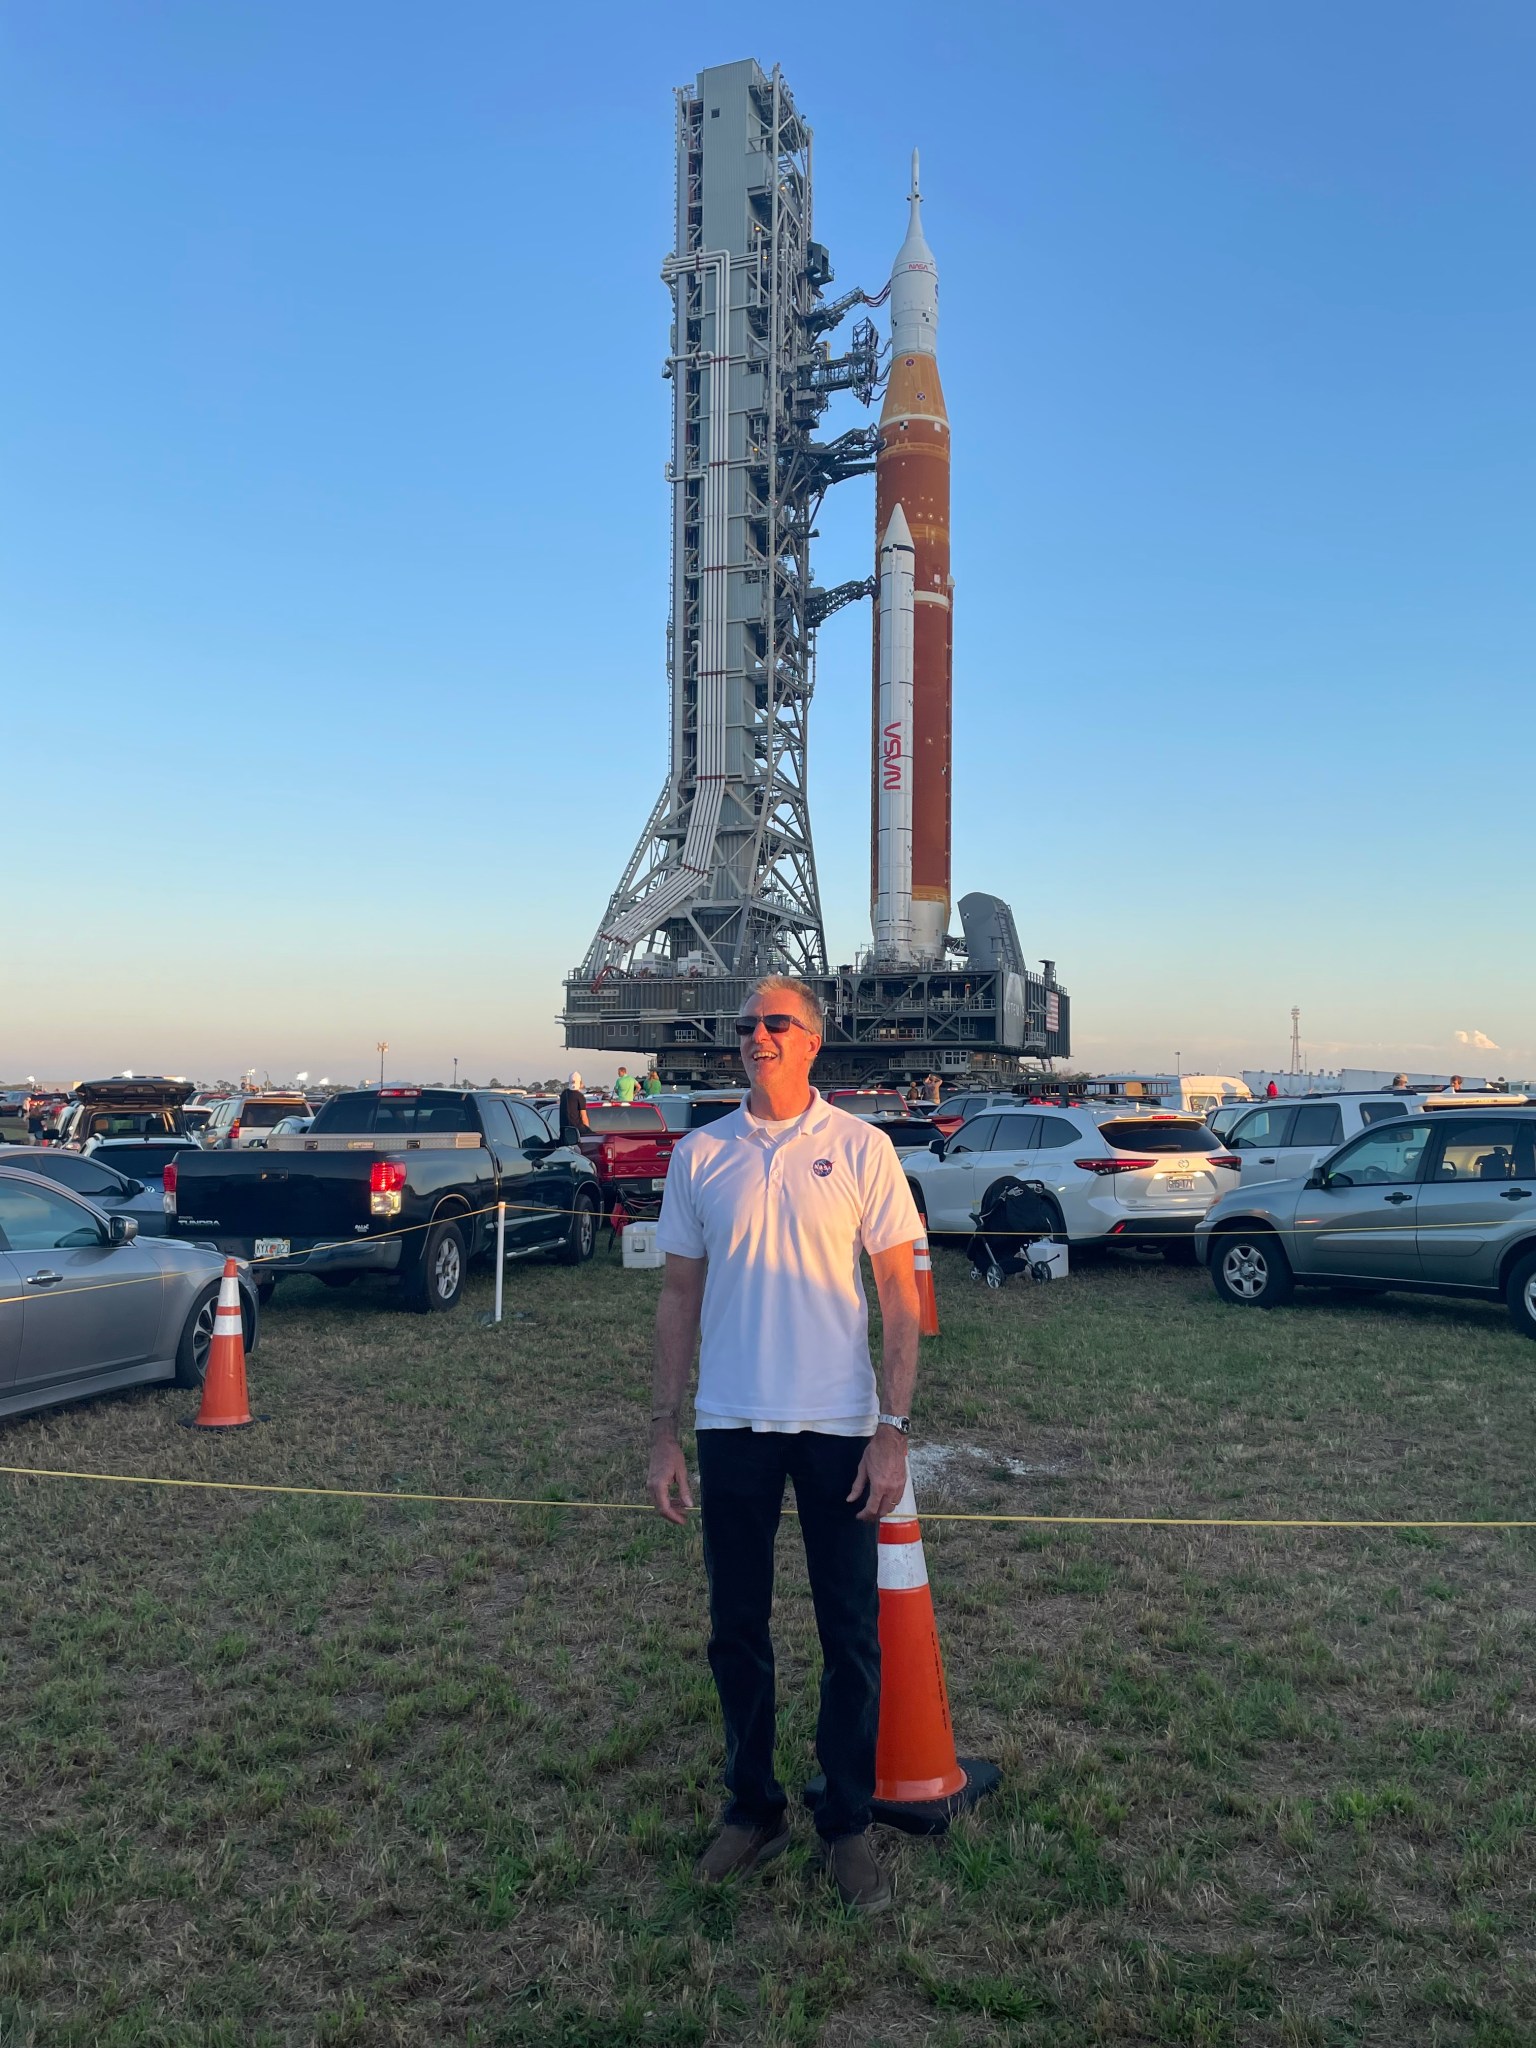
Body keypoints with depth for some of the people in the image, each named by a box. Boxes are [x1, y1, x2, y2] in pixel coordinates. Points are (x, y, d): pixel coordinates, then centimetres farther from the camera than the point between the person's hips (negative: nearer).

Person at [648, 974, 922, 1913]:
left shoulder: (860, 1148, -3)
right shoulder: (701, 1154, 4)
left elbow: (901, 1297, -2)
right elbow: (681, 1297, 8)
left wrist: (893, 1429, -9)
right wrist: (665, 1432, 5)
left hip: (839, 1426, -2)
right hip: (731, 1424, 2)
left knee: (852, 1634, 7)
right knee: (737, 1630, 13)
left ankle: (849, 1826, 25)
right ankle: (754, 1810, 31)